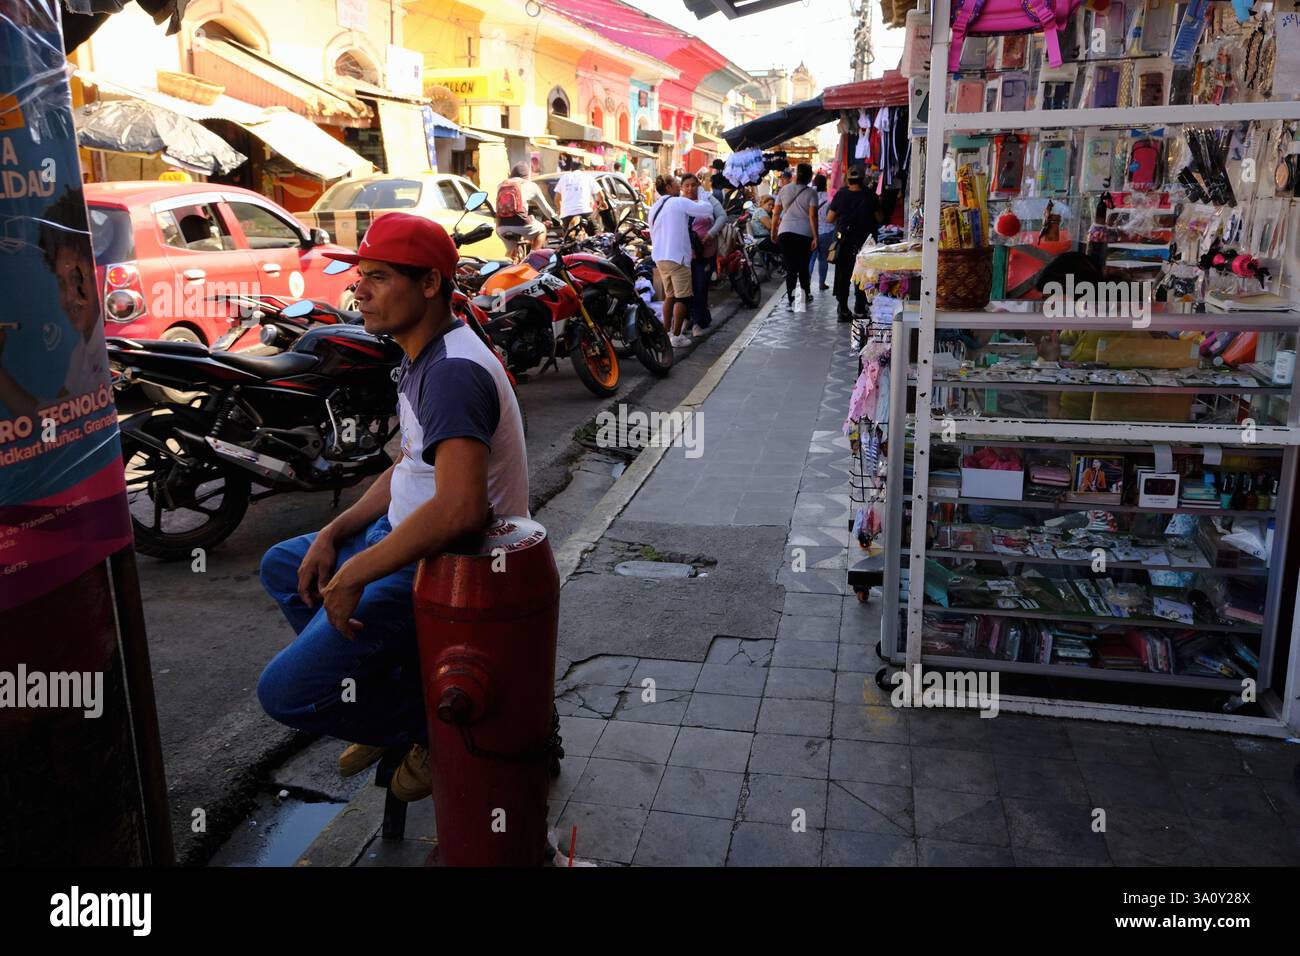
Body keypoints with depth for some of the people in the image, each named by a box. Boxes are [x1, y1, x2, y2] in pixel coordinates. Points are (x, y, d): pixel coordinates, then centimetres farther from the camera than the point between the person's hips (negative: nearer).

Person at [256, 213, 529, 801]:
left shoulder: (453, 372, -26)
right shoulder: (423, 359, 9)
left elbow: (460, 508, -38)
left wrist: (355, 574, -27)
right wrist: (333, 534, 7)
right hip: (403, 534, 11)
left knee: (285, 693, -11)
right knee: (282, 567, 25)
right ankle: (387, 695, 23)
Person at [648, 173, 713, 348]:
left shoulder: (654, 208, 15)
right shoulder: (679, 202, -9)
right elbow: (708, 210, -11)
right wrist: (699, 202, 8)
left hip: (659, 257, 8)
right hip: (677, 257, -8)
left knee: (669, 296, 18)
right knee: (682, 297, -2)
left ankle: (666, 332, 20)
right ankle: (676, 336, -2)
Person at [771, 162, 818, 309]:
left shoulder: (784, 189, 6)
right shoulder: (811, 192, -3)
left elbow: (776, 214, 7)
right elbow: (813, 216, -10)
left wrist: (773, 231, 17)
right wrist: (815, 237, -9)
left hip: (785, 232, 1)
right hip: (804, 234, -1)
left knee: (790, 266, 4)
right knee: (804, 265, 16)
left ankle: (791, 299, -1)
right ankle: (806, 294, 29)